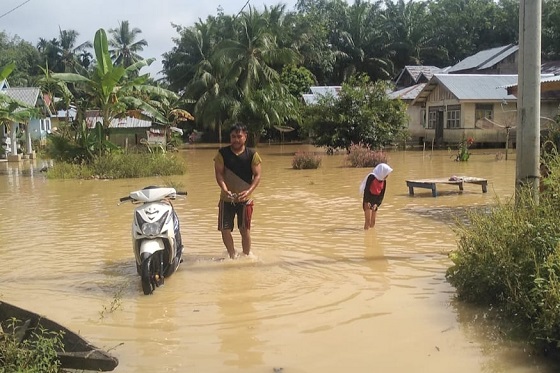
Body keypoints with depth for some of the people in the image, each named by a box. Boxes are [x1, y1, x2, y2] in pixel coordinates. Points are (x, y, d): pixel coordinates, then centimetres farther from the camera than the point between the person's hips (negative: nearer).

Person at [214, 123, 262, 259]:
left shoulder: (252, 154, -2)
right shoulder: (222, 153, -1)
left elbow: (257, 175, -5)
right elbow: (219, 173, -6)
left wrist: (249, 191, -21)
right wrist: (225, 189, -23)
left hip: (245, 199, -1)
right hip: (226, 198, 1)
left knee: (245, 229, -1)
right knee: (225, 229, 4)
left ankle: (247, 255, 15)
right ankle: (232, 255, 23)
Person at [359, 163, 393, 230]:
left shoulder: (384, 181, 5)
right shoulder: (372, 177, -16)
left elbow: (382, 194, 5)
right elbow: (366, 190, -18)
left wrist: (377, 204, -6)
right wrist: (366, 202, -21)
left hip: (375, 201, 7)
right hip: (368, 200, -6)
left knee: (373, 222, 10)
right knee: (368, 220, -10)